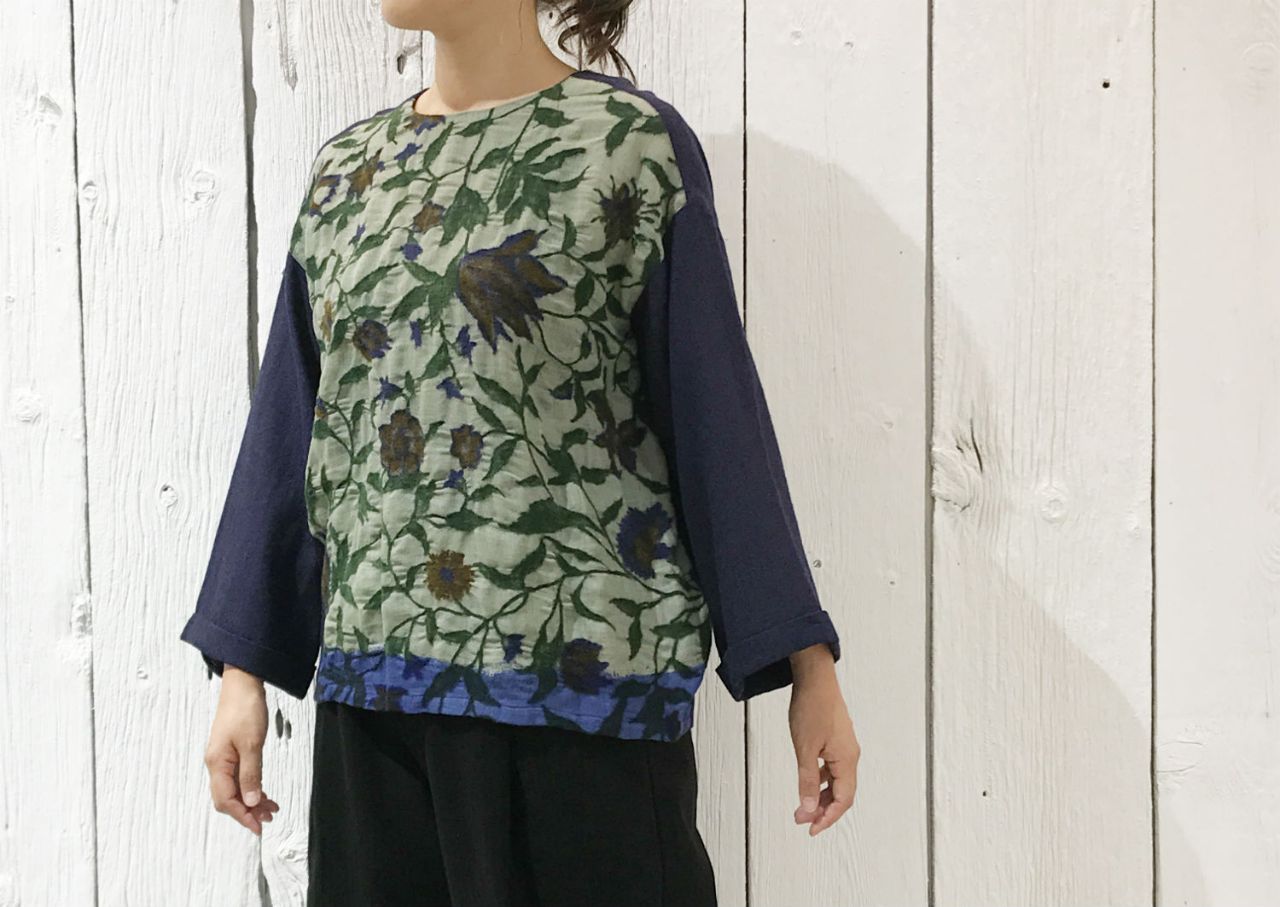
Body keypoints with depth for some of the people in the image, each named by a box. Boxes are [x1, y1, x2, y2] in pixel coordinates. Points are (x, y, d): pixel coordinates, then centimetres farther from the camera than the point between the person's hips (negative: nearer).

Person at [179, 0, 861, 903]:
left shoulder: (635, 145, -2)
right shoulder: (344, 169, 12)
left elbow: (717, 419, -4)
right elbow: (291, 432, 13)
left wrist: (808, 667, -5)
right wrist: (243, 672, 10)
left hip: (580, 683, -4)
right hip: (373, 675, 5)